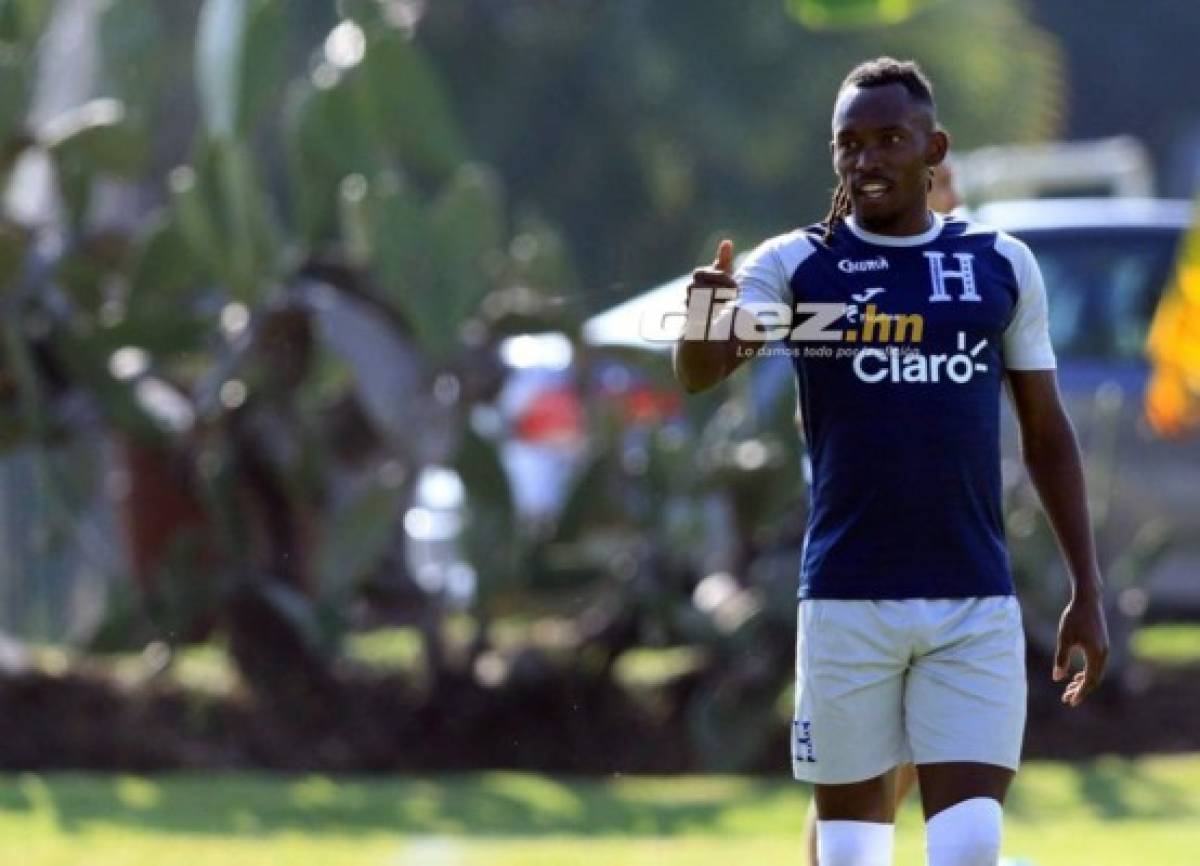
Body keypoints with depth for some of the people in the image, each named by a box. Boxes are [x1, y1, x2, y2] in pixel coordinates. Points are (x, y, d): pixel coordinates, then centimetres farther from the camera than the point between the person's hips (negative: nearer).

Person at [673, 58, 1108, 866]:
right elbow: (698, 372, -16)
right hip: (848, 599, -1)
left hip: (976, 603, 1)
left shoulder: (1002, 266, 7)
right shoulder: (796, 264, 0)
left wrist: (1087, 588, 9)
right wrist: (707, 317, -40)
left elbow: (1047, 434, 13)